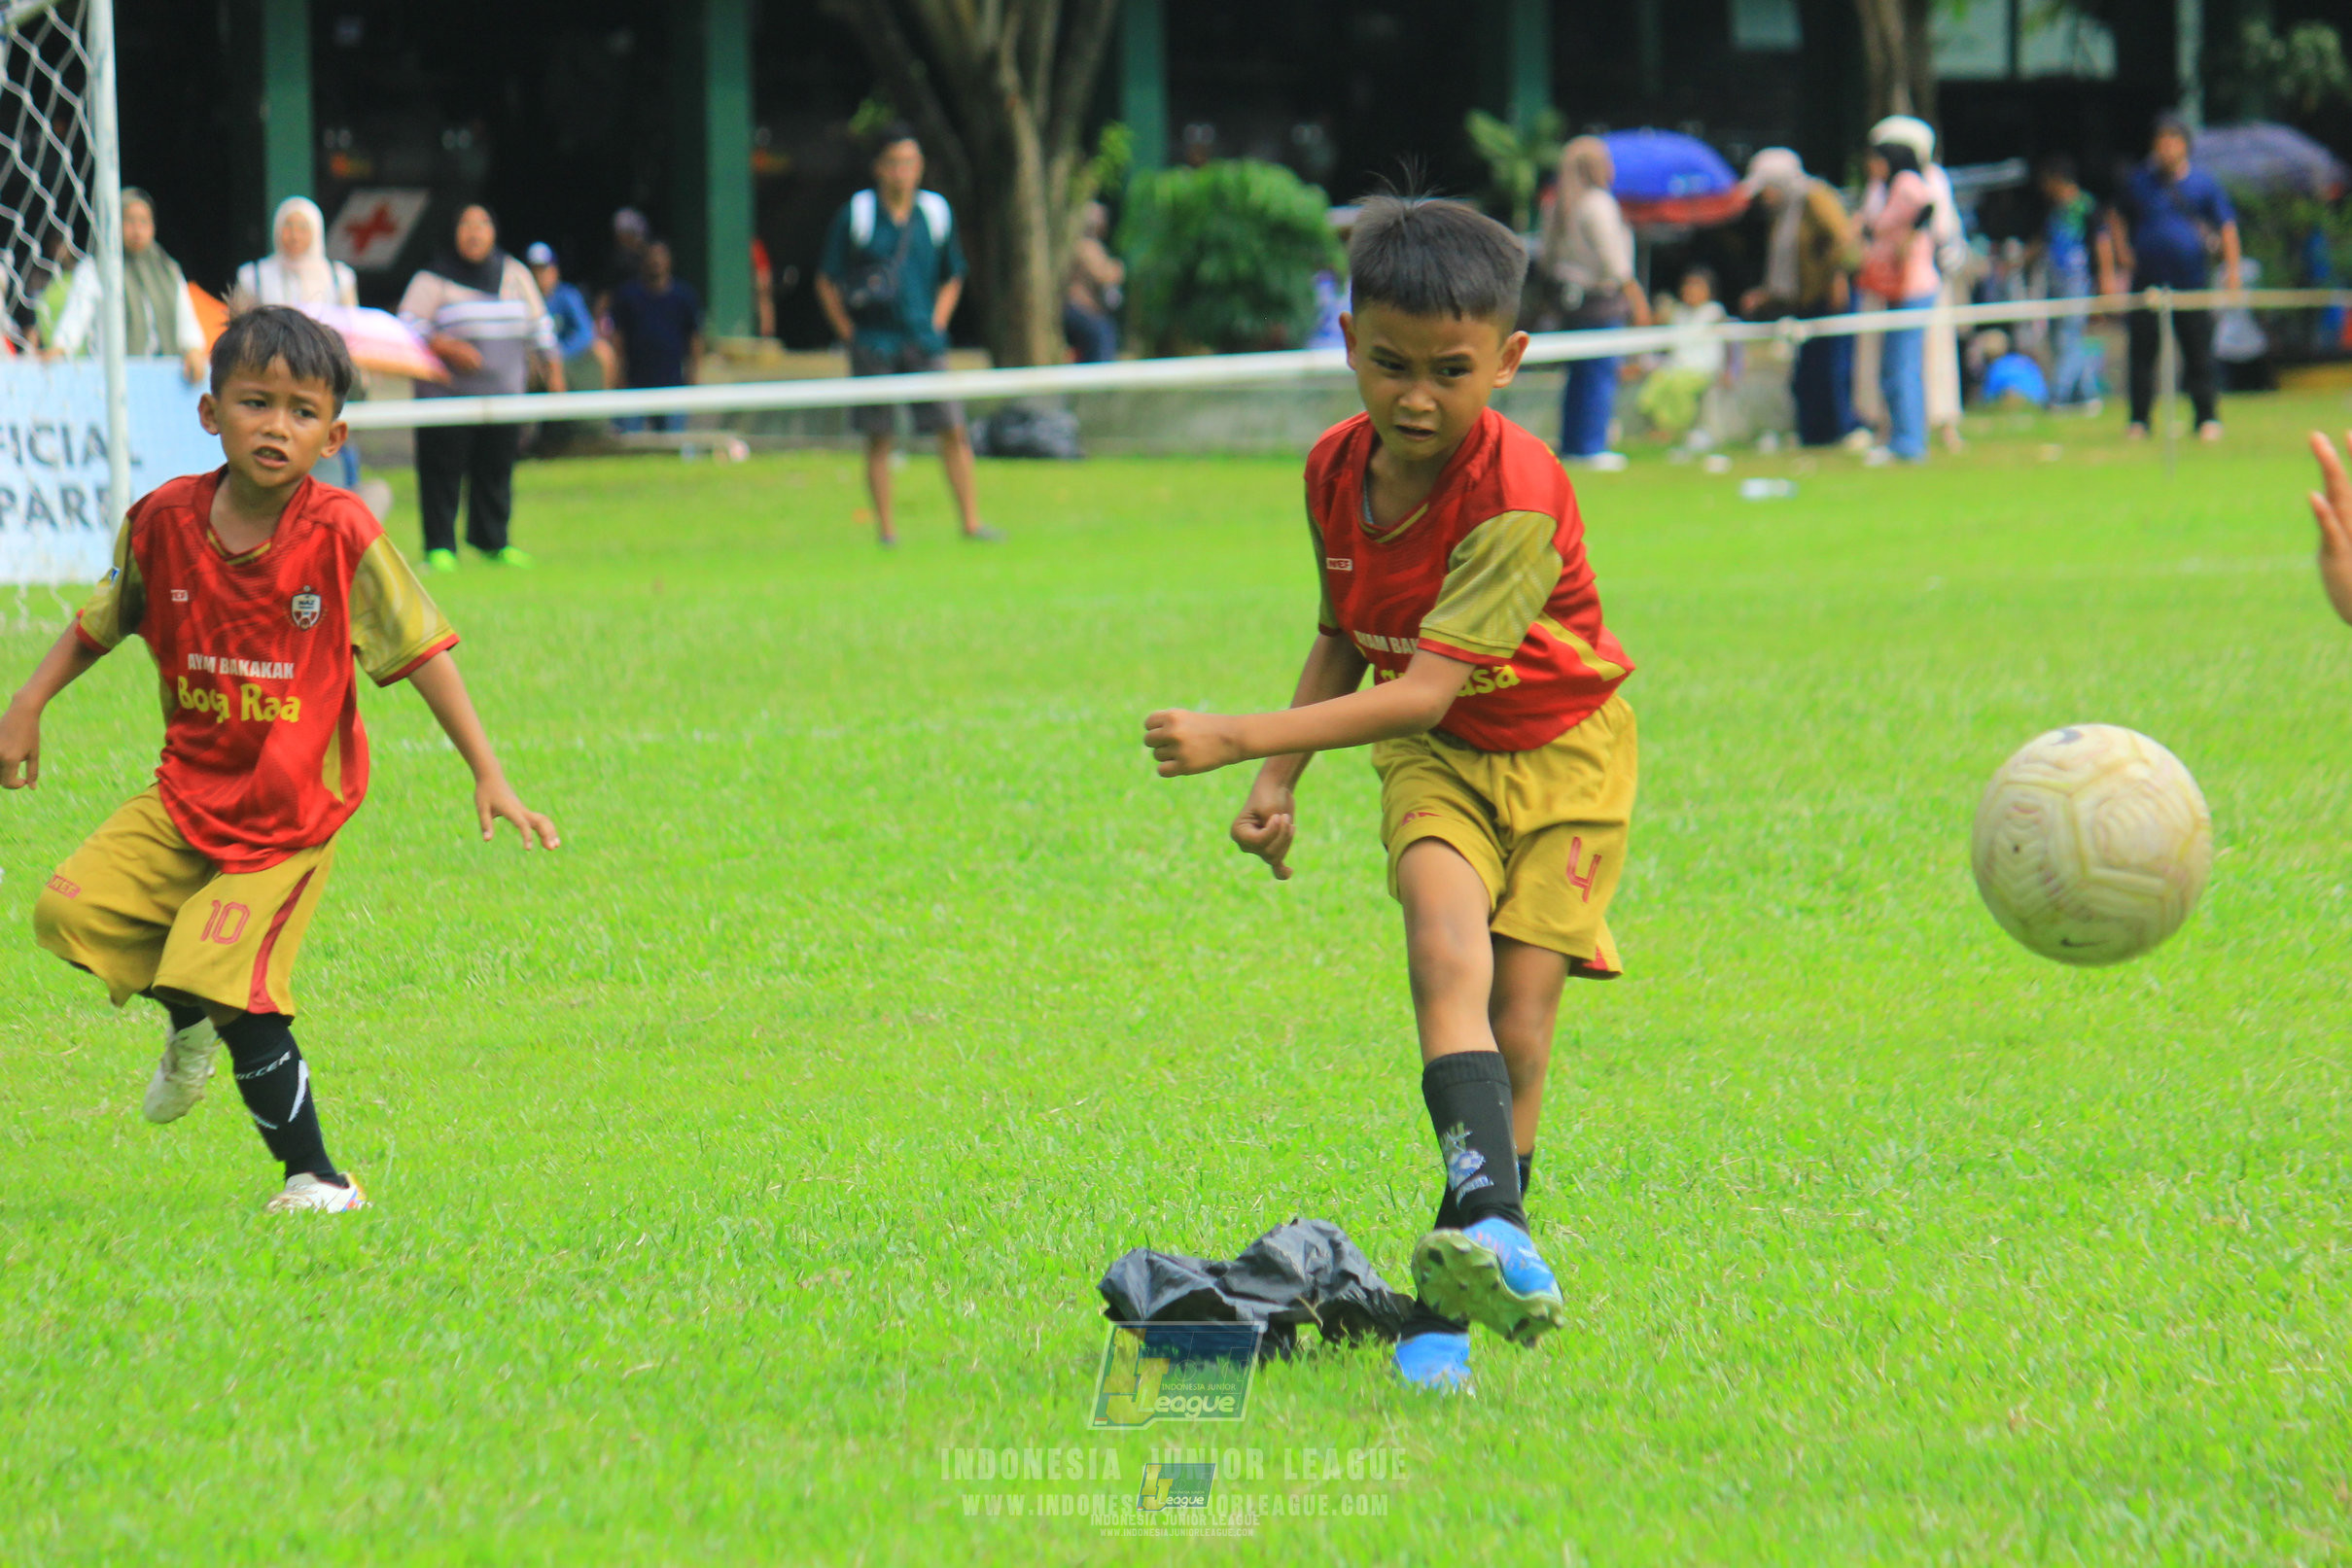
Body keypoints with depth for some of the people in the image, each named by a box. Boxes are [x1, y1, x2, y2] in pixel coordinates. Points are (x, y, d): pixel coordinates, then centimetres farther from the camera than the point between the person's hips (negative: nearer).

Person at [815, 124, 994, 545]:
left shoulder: (937, 213, 6)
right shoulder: (856, 214, -2)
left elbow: (952, 277, 18)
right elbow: (827, 282, 4)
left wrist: (936, 324, 6)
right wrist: (849, 334, -2)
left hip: (923, 340, 2)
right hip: (874, 346, -2)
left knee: (953, 431, -5)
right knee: (879, 440, 0)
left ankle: (971, 522, -2)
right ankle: (885, 529, 6)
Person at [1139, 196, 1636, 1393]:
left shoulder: (1516, 498, -28)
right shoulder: (1337, 471, -7)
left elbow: (1427, 690, -34)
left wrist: (1239, 740, -39)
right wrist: (1281, 784, 4)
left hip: (1558, 752, -3)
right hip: (1432, 756, 3)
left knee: (1518, 1026, -9)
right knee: (1447, 952, -25)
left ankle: (1443, 1314, -1)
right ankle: (1494, 1229, -45)